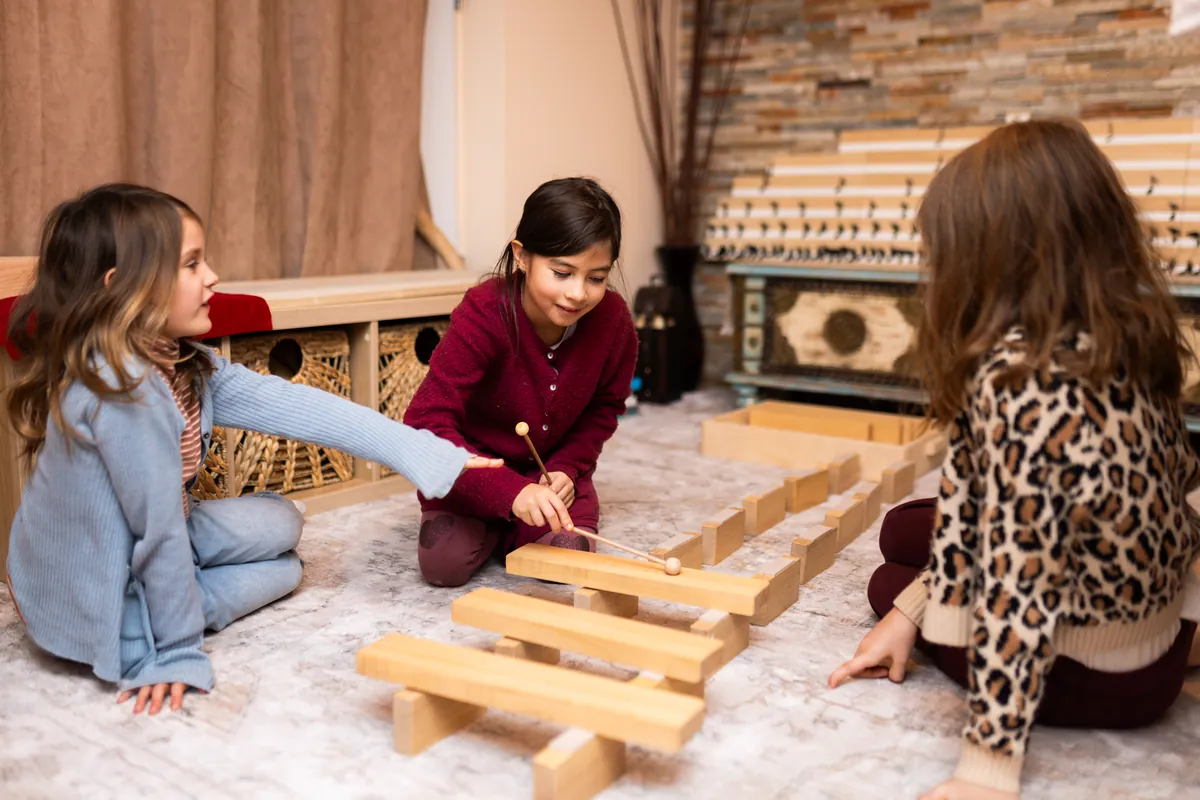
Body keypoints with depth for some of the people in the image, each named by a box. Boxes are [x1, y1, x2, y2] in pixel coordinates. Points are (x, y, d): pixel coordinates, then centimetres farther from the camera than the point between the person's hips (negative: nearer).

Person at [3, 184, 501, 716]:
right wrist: (176, 653, -19)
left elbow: (287, 405, -10)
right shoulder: (125, 389, -32)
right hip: (97, 608, -8)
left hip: (135, 547, 8)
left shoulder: (184, 366, -4)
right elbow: (160, 525, -28)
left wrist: (427, 452, -14)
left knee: (281, 522, 14)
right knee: (284, 569, 4)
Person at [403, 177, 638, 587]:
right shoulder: (484, 314, -30)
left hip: (550, 465, 2)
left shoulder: (614, 320, -19)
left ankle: (508, 532, 13)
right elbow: (426, 422, -36)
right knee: (444, 562, -22)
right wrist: (511, 492, -49)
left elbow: (605, 406, 2)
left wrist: (568, 466, -15)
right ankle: (491, 525, 13)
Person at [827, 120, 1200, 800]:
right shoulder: (1134, 341, -6)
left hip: (1100, 677, -7)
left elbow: (1018, 577, -32)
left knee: (890, 582, 18)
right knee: (903, 530, 18)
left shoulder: (1016, 378, -32)